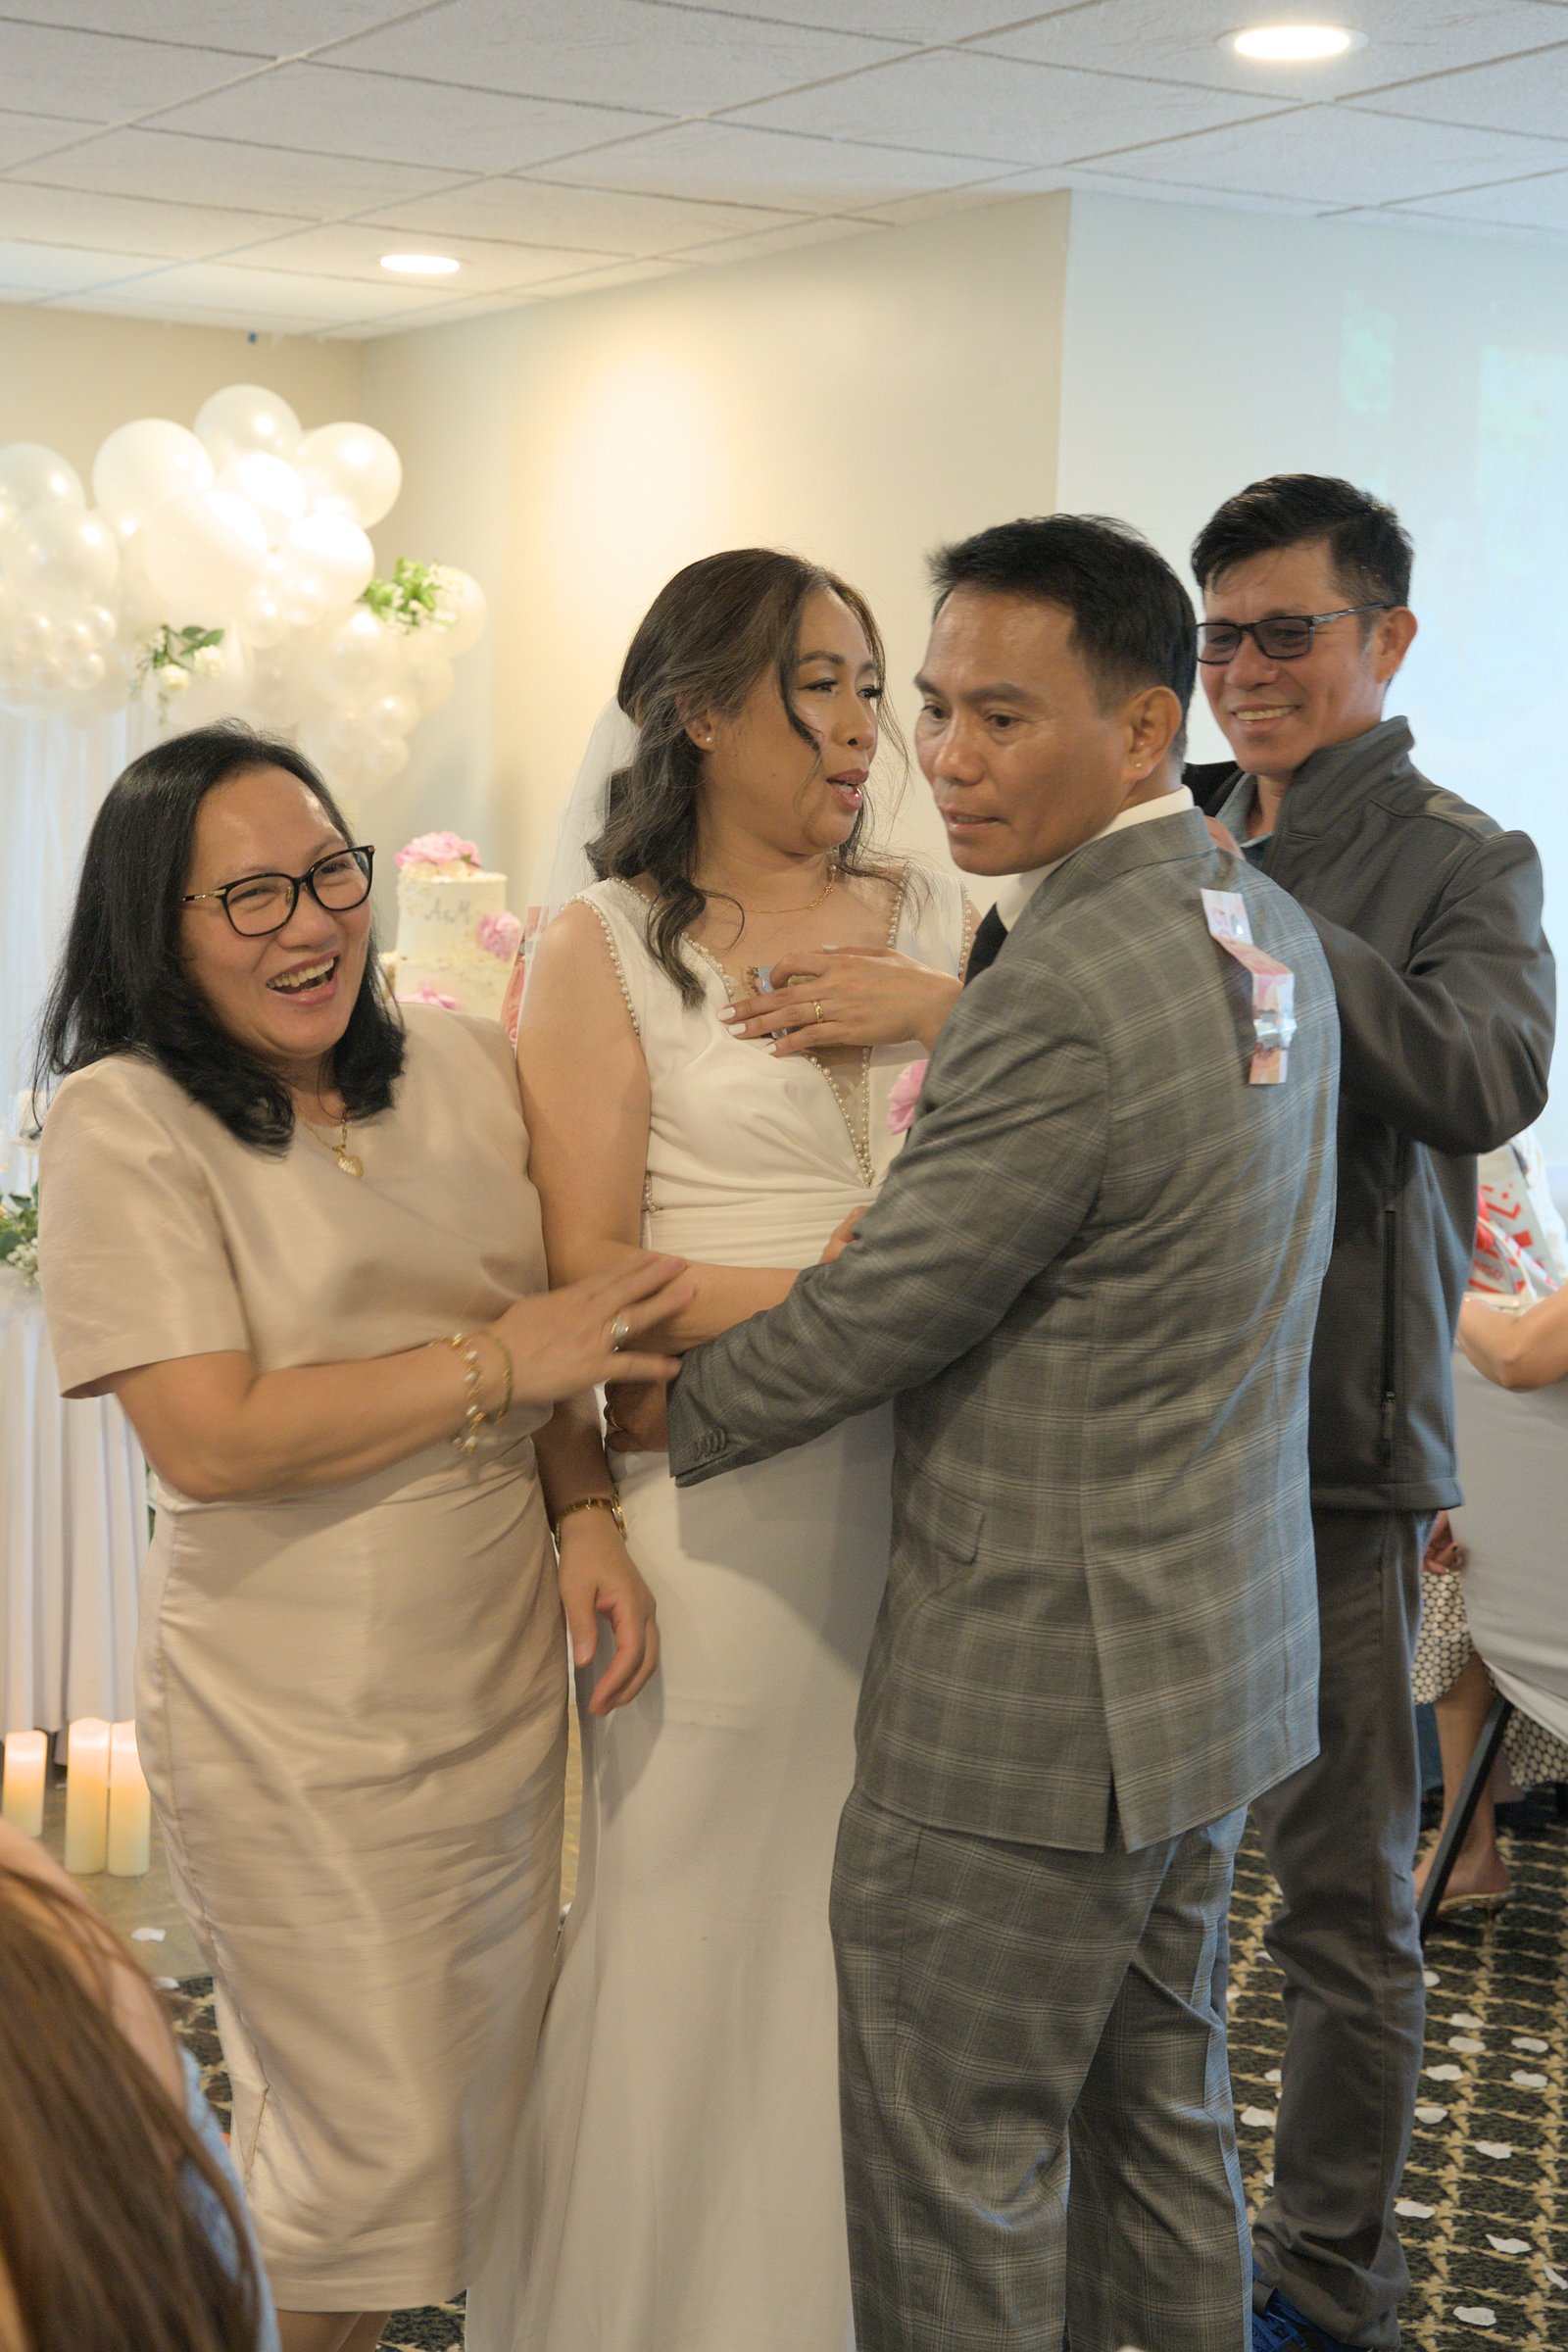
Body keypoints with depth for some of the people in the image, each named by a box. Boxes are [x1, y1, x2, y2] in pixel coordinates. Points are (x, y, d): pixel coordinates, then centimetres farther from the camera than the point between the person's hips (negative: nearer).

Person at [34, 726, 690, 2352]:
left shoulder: (462, 1066, 4)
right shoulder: (121, 1123, -12)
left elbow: (558, 1327, 14)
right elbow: (208, 1438, -19)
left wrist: (586, 1515, -3)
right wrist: (498, 1364, -17)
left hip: (501, 1694, 6)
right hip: (296, 1736, -6)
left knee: (487, 2115, 18)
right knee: (368, 2151, 2)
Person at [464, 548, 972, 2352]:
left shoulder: (939, 920, 12)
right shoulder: (606, 951, -1)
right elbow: (589, 1269, -7)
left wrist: (950, 1013, -7)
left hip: (930, 1490, 4)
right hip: (723, 1503, -4)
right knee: (704, 1932, 2)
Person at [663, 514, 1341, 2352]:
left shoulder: (1060, 996, -25)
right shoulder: (1268, 927, 6)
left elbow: (871, 1319, -19)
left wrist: (637, 1417, -3)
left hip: (1032, 1703, -10)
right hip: (1217, 1650, 10)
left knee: (957, 2173, 5)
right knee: (1158, 2112, 23)